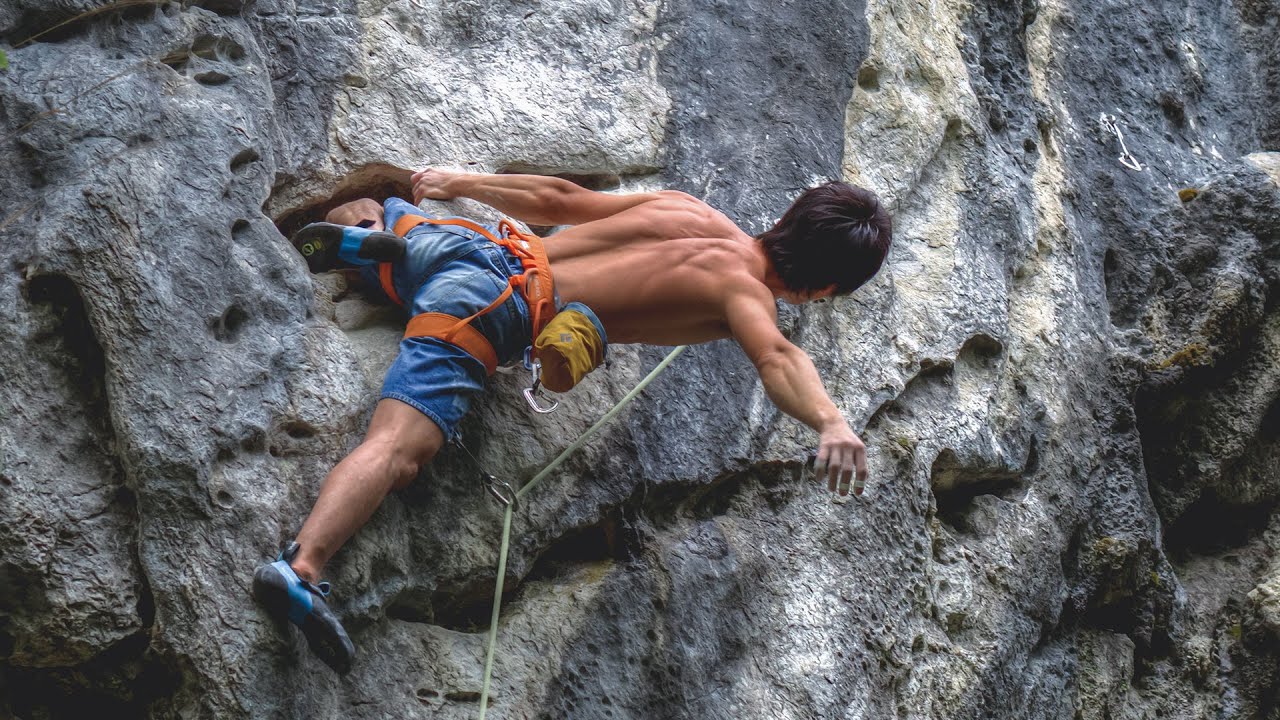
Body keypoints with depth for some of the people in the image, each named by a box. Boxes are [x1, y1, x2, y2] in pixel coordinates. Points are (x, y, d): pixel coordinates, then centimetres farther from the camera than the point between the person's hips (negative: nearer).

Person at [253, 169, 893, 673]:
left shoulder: (688, 208, 16)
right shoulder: (741, 287, -6)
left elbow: (557, 198, 21)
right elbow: (774, 356, -29)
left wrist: (460, 183, 29)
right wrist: (830, 422, -44)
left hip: (467, 243, 8)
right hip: (489, 310, -8)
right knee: (397, 450, -28)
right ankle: (300, 566, -48)